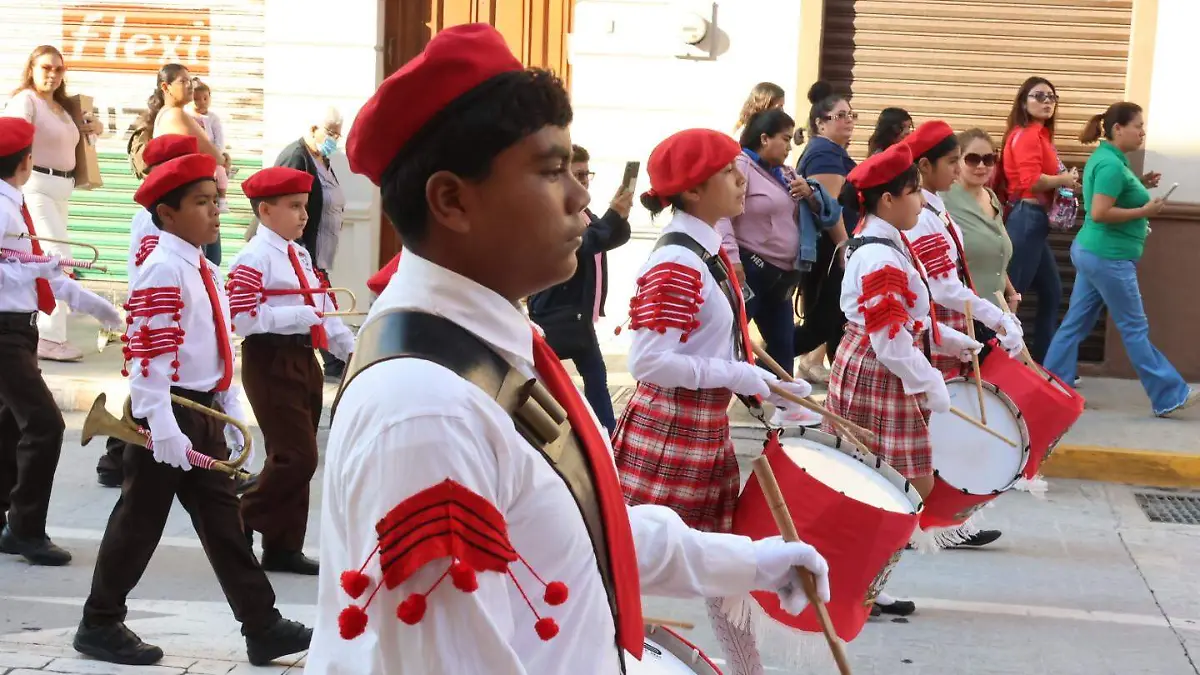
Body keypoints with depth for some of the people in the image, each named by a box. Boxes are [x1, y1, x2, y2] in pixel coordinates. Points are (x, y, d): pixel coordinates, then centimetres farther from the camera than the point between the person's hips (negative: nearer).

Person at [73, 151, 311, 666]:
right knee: (140, 521, 2)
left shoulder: (205, 272, 13)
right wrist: (162, 429, -26)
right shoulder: (163, 271, -15)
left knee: (223, 521, 9)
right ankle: (100, 626, 16)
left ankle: (262, 628, 12)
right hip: (171, 413, -9)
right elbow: (149, 355, -22)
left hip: (205, 412, 9)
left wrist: (232, 420, 16)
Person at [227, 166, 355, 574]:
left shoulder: (300, 256, 15)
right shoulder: (253, 259, -13)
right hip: (272, 362, -9)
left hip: (304, 359, 9)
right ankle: (243, 525, 5)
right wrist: (300, 316, -23)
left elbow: (321, 308, 20)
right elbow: (243, 319, -21)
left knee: (298, 458, 11)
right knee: (296, 457, -12)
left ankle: (284, 547, 18)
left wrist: (349, 348, 12)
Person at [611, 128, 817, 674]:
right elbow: (648, 362, -26)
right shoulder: (675, 263, -21)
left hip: (707, 429, 10)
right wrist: (737, 376, -21)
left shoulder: (710, 252, 9)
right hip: (668, 432, -10)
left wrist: (765, 387, 9)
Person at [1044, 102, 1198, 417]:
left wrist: (1140, 186, 10)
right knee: (1135, 329, -1)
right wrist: (1144, 211, -19)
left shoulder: (1105, 158, 11)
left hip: (1092, 252, 10)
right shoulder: (1112, 165, -20)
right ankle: (1169, 397, 6)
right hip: (1109, 257, -10)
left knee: (1075, 324, 11)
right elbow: (1099, 213, -25)